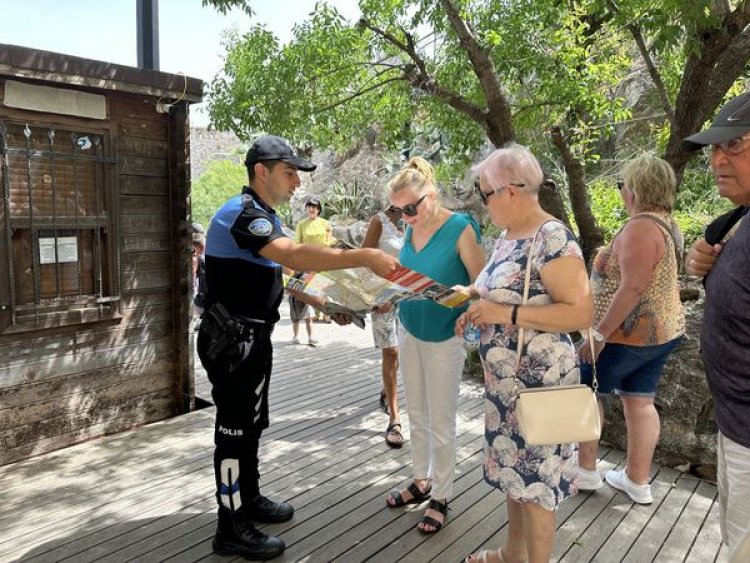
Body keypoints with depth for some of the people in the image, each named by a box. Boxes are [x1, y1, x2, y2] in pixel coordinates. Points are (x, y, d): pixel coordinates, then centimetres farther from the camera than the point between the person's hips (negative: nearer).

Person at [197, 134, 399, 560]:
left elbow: (277, 273, 19)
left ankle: (249, 498, 36)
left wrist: (322, 303, 9)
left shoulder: (265, 217, 14)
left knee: (252, 423, 19)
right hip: (232, 341, -10)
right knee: (235, 429, 0)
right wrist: (367, 257, -39)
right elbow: (296, 256, -37)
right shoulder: (242, 214, -21)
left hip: (254, 337, 10)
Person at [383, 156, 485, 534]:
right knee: (417, 415, 17)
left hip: (443, 336, -6)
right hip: (409, 330, 6)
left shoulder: (460, 229, -17)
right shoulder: (410, 229, 2)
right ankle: (421, 482, 36)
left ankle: (440, 498, 23)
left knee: (441, 421, 6)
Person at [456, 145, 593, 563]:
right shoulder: (509, 236, 9)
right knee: (514, 469, 21)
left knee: (536, 481, 6)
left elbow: (581, 313, -23)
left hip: (537, 381, -9)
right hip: (505, 377, 9)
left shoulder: (553, 239, -19)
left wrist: (507, 314, -25)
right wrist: (478, 300, 4)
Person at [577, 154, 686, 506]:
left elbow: (633, 288, -28)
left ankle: (586, 471, 19)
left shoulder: (640, 227, -21)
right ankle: (637, 482, 24)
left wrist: (599, 334, -25)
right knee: (640, 402, 14)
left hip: (630, 333, -9)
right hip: (661, 330, 9)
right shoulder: (666, 224, 10)